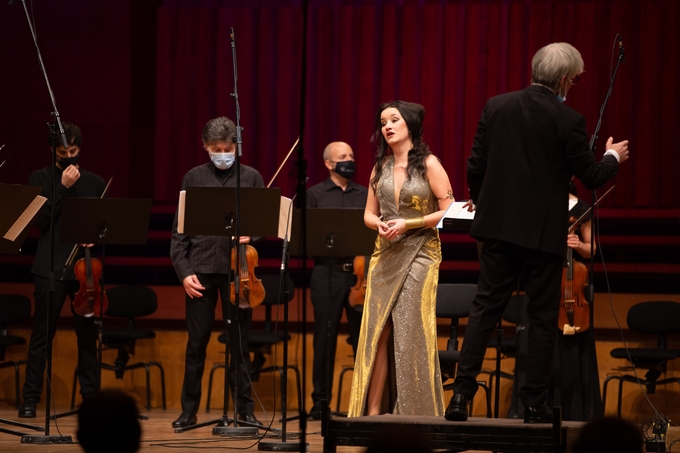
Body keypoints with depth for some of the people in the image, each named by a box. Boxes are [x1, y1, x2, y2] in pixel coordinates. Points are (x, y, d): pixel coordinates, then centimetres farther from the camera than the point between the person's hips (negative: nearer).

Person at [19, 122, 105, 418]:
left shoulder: (94, 183, 12)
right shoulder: (41, 178, 5)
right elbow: (41, 220, -6)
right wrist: (63, 187, -11)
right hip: (51, 267, -2)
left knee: (88, 335, 3)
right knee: (42, 335, -3)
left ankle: (91, 395, 9)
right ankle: (31, 398, 0)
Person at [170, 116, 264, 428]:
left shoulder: (251, 178, 8)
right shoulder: (193, 178, 8)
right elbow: (180, 229, 6)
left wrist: (251, 234, -14)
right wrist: (183, 271, -3)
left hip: (237, 266, 0)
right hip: (201, 267, 0)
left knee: (239, 341, 4)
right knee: (197, 341, 3)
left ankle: (245, 409, 10)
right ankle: (189, 410, 11)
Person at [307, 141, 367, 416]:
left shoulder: (364, 195, 13)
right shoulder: (315, 195, 6)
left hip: (359, 273, 2)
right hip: (328, 273, -2)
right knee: (325, 339, 2)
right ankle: (321, 401, 9)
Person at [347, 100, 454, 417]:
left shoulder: (428, 164, -3)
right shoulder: (381, 167, 12)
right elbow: (369, 214, 17)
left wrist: (408, 224, -14)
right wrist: (380, 224, -6)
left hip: (419, 254, -5)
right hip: (385, 256, 5)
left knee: (411, 333, -7)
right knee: (378, 334, -2)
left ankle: (415, 414, -1)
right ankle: (372, 412, 0)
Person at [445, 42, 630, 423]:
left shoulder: (497, 107, 0)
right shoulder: (568, 120, -12)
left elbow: (475, 167, 3)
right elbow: (592, 177, -5)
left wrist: (479, 200, 23)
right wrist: (613, 157, 16)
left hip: (500, 227, 3)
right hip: (544, 233, -3)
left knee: (485, 309, 9)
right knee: (543, 319, 6)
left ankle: (462, 392, 1)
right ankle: (535, 403, 8)